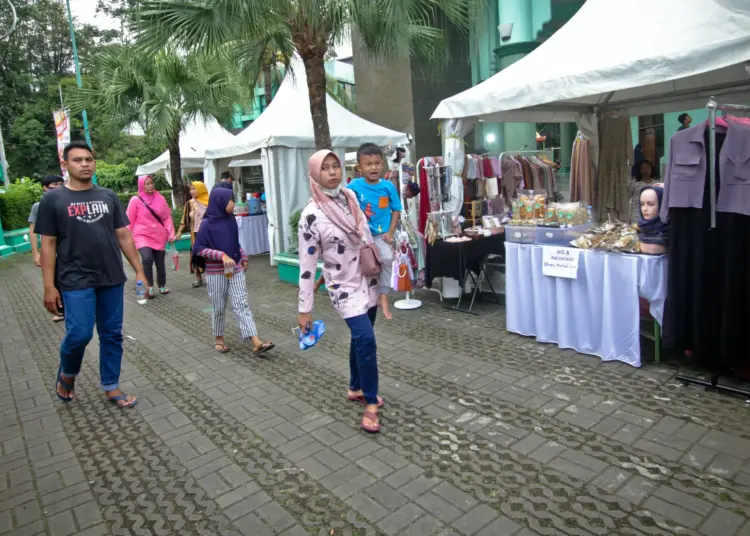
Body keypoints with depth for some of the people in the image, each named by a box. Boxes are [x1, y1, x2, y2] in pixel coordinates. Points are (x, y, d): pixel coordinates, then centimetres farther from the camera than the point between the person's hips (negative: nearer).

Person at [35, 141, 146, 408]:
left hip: (112, 279, 3)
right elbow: (48, 245, -2)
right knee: (79, 333, -8)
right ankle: (66, 374, 24)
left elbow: (124, 236, 9)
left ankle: (111, 387, 23)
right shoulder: (52, 199, -1)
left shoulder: (108, 196, 7)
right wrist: (49, 287, -6)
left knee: (112, 334, 8)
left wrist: (139, 271, 5)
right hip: (76, 281, -3)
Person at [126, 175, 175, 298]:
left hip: (159, 236, 3)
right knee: (147, 259, -23)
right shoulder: (135, 200, -5)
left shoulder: (160, 198, 2)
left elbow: (167, 217, 4)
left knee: (160, 262, 10)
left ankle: (162, 286, 29)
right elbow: (130, 221, 0)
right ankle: (149, 287, -8)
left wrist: (171, 233, -4)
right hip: (142, 236, -3)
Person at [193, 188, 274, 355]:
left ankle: (256, 343, -11)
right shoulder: (208, 224, -10)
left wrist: (243, 257, 8)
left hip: (236, 270, 4)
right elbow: (198, 248, -13)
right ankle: (218, 338, 30)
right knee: (219, 308, 9)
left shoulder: (231, 220, 5)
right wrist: (222, 255, -21)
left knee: (242, 304, -3)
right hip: (216, 273, -4)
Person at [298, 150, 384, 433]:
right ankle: (371, 403, -1)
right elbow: (307, 265, -16)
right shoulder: (311, 215, -17)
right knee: (366, 339, -18)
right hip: (344, 286, -6)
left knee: (361, 338, 16)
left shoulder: (351, 196, 0)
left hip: (368, 279, 6)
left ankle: (356, 389, 37)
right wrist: (304, 309, -14)